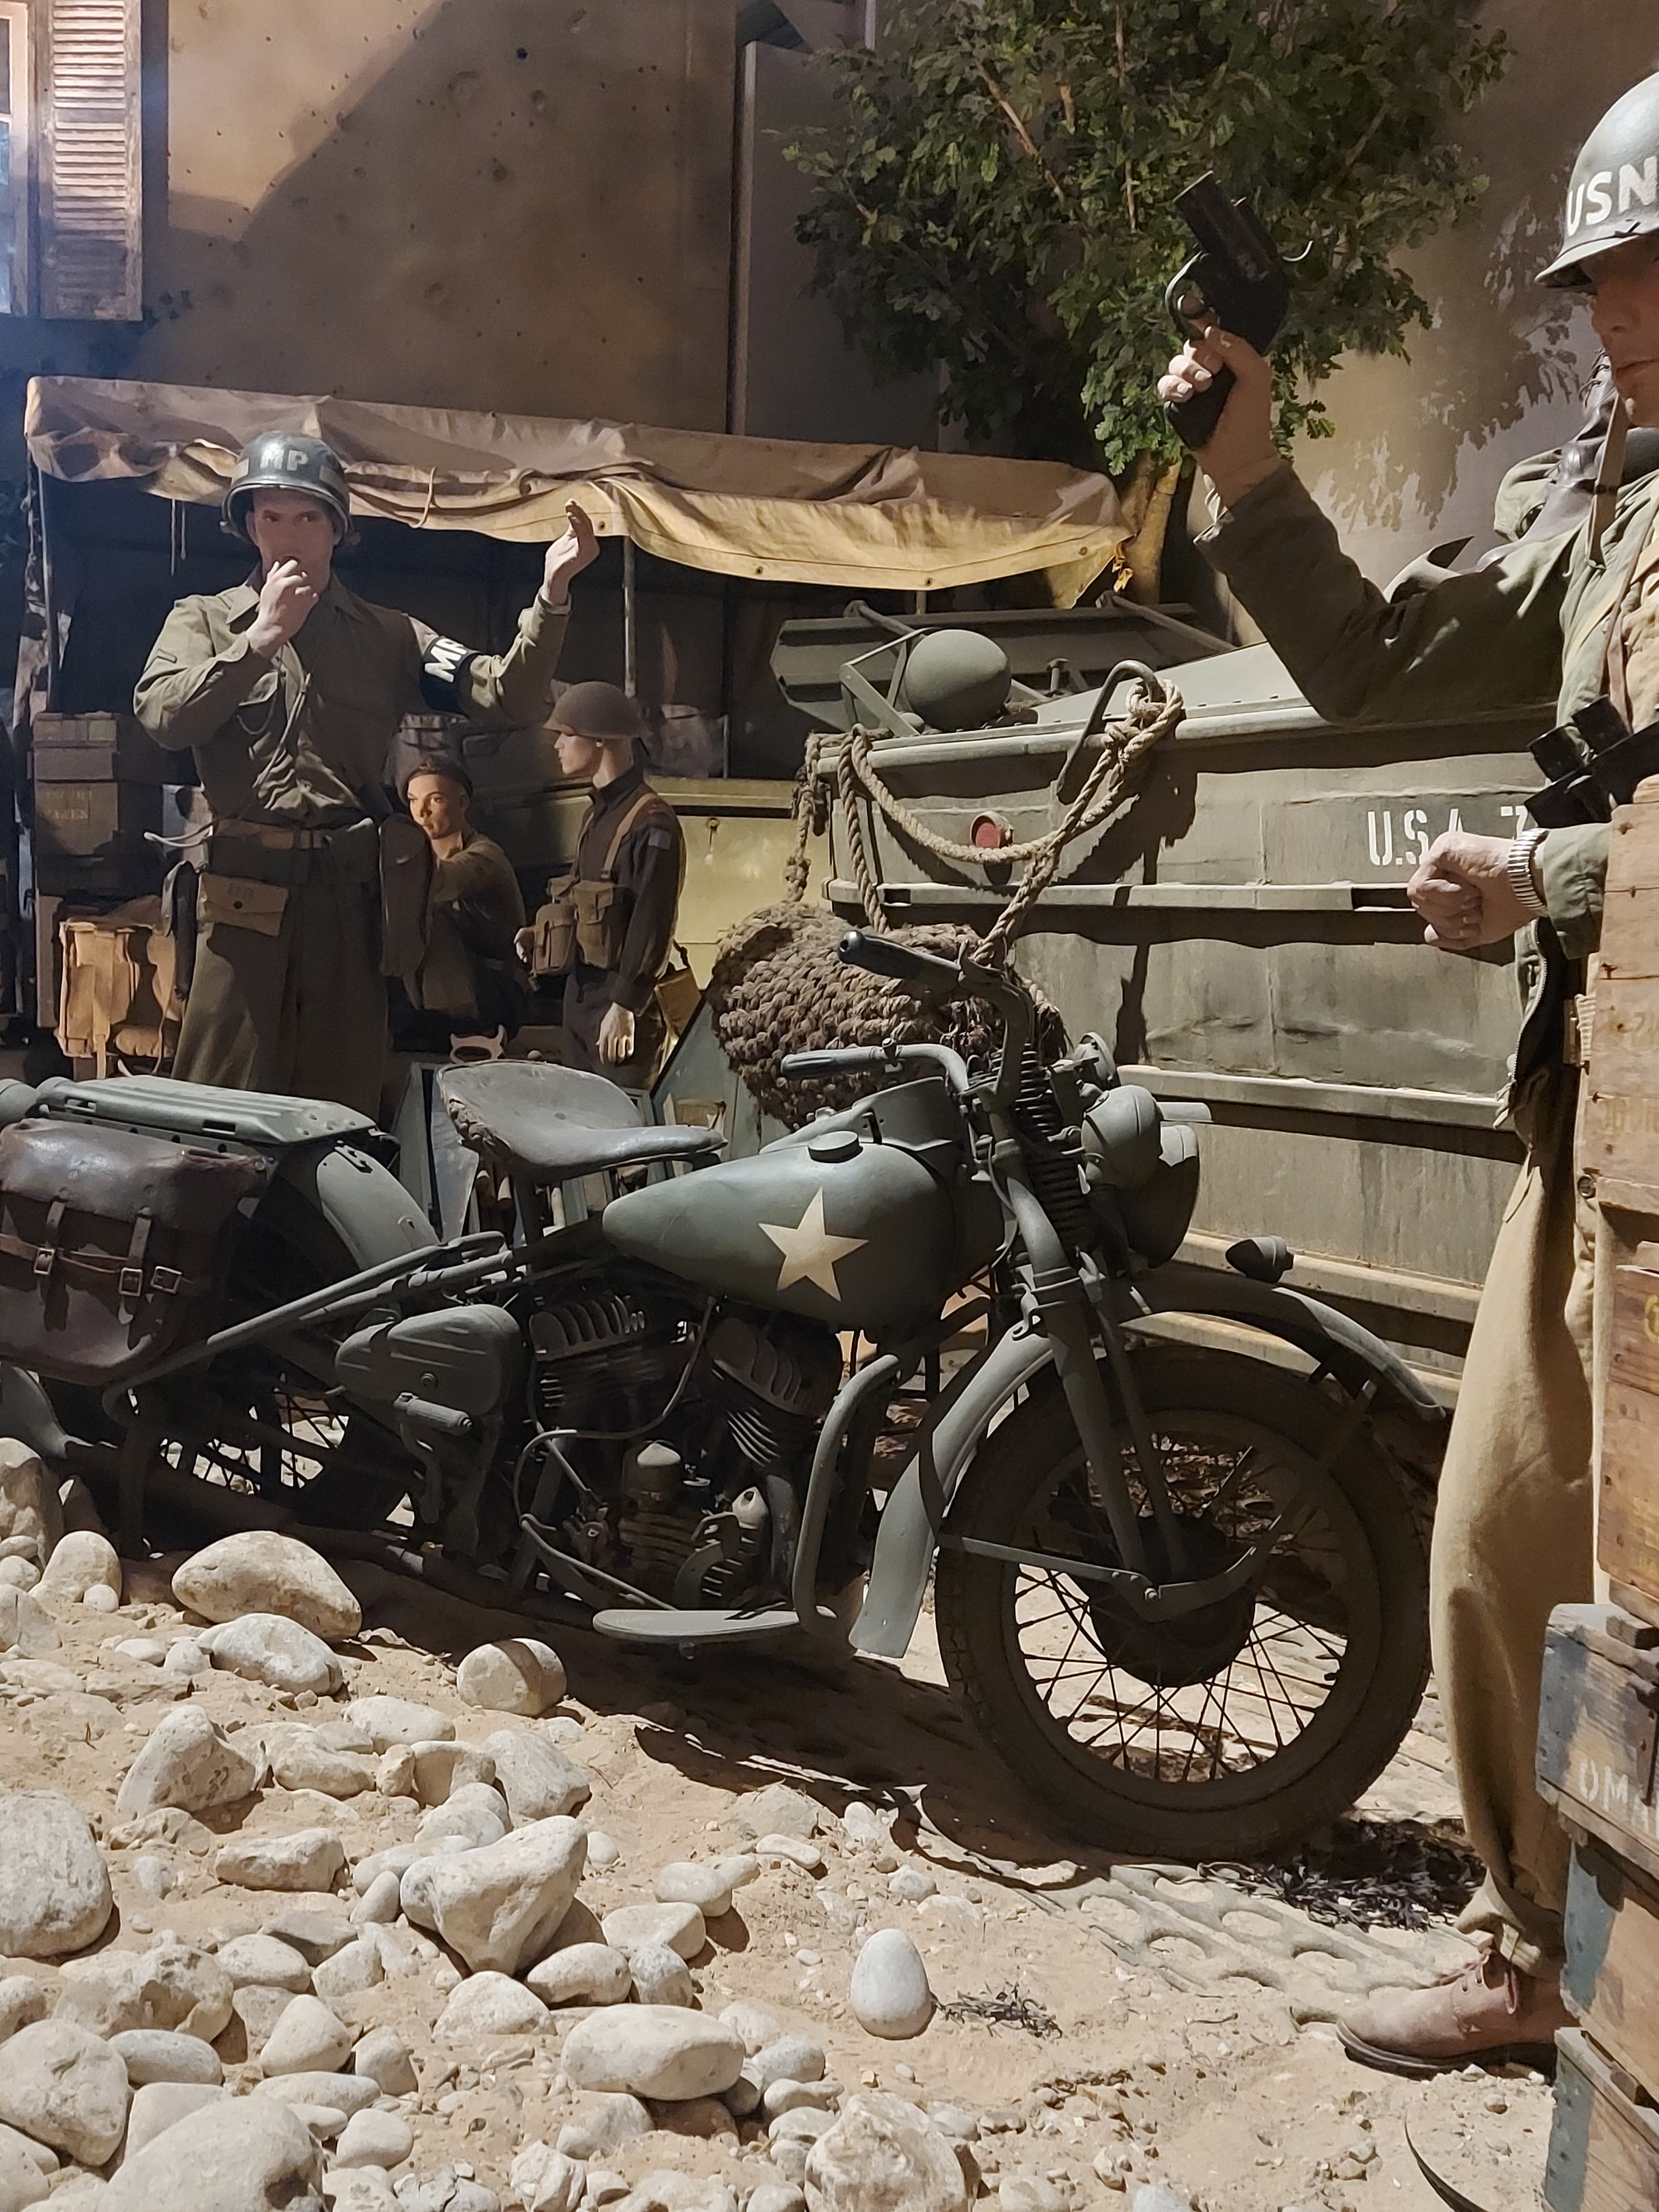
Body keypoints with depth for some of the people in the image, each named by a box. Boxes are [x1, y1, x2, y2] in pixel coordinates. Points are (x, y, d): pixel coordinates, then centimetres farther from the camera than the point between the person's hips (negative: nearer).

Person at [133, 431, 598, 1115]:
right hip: (243, 886, -2)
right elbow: (165, 717, -8)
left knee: (343, 1106, 8)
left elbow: (508, 699, 1)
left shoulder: (388, 635, 13)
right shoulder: (204, 619, 11)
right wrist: (264, 636, -9)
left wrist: (551, 596, -13)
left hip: (349, 889, 2)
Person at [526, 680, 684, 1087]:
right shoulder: (596, 815, 17)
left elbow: (652, 924, -19)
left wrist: (625, 1006, -22)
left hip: (621, 997, -9)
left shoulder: (652, 823, -14)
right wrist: (541, 933, 10)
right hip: (580, 992, 10)